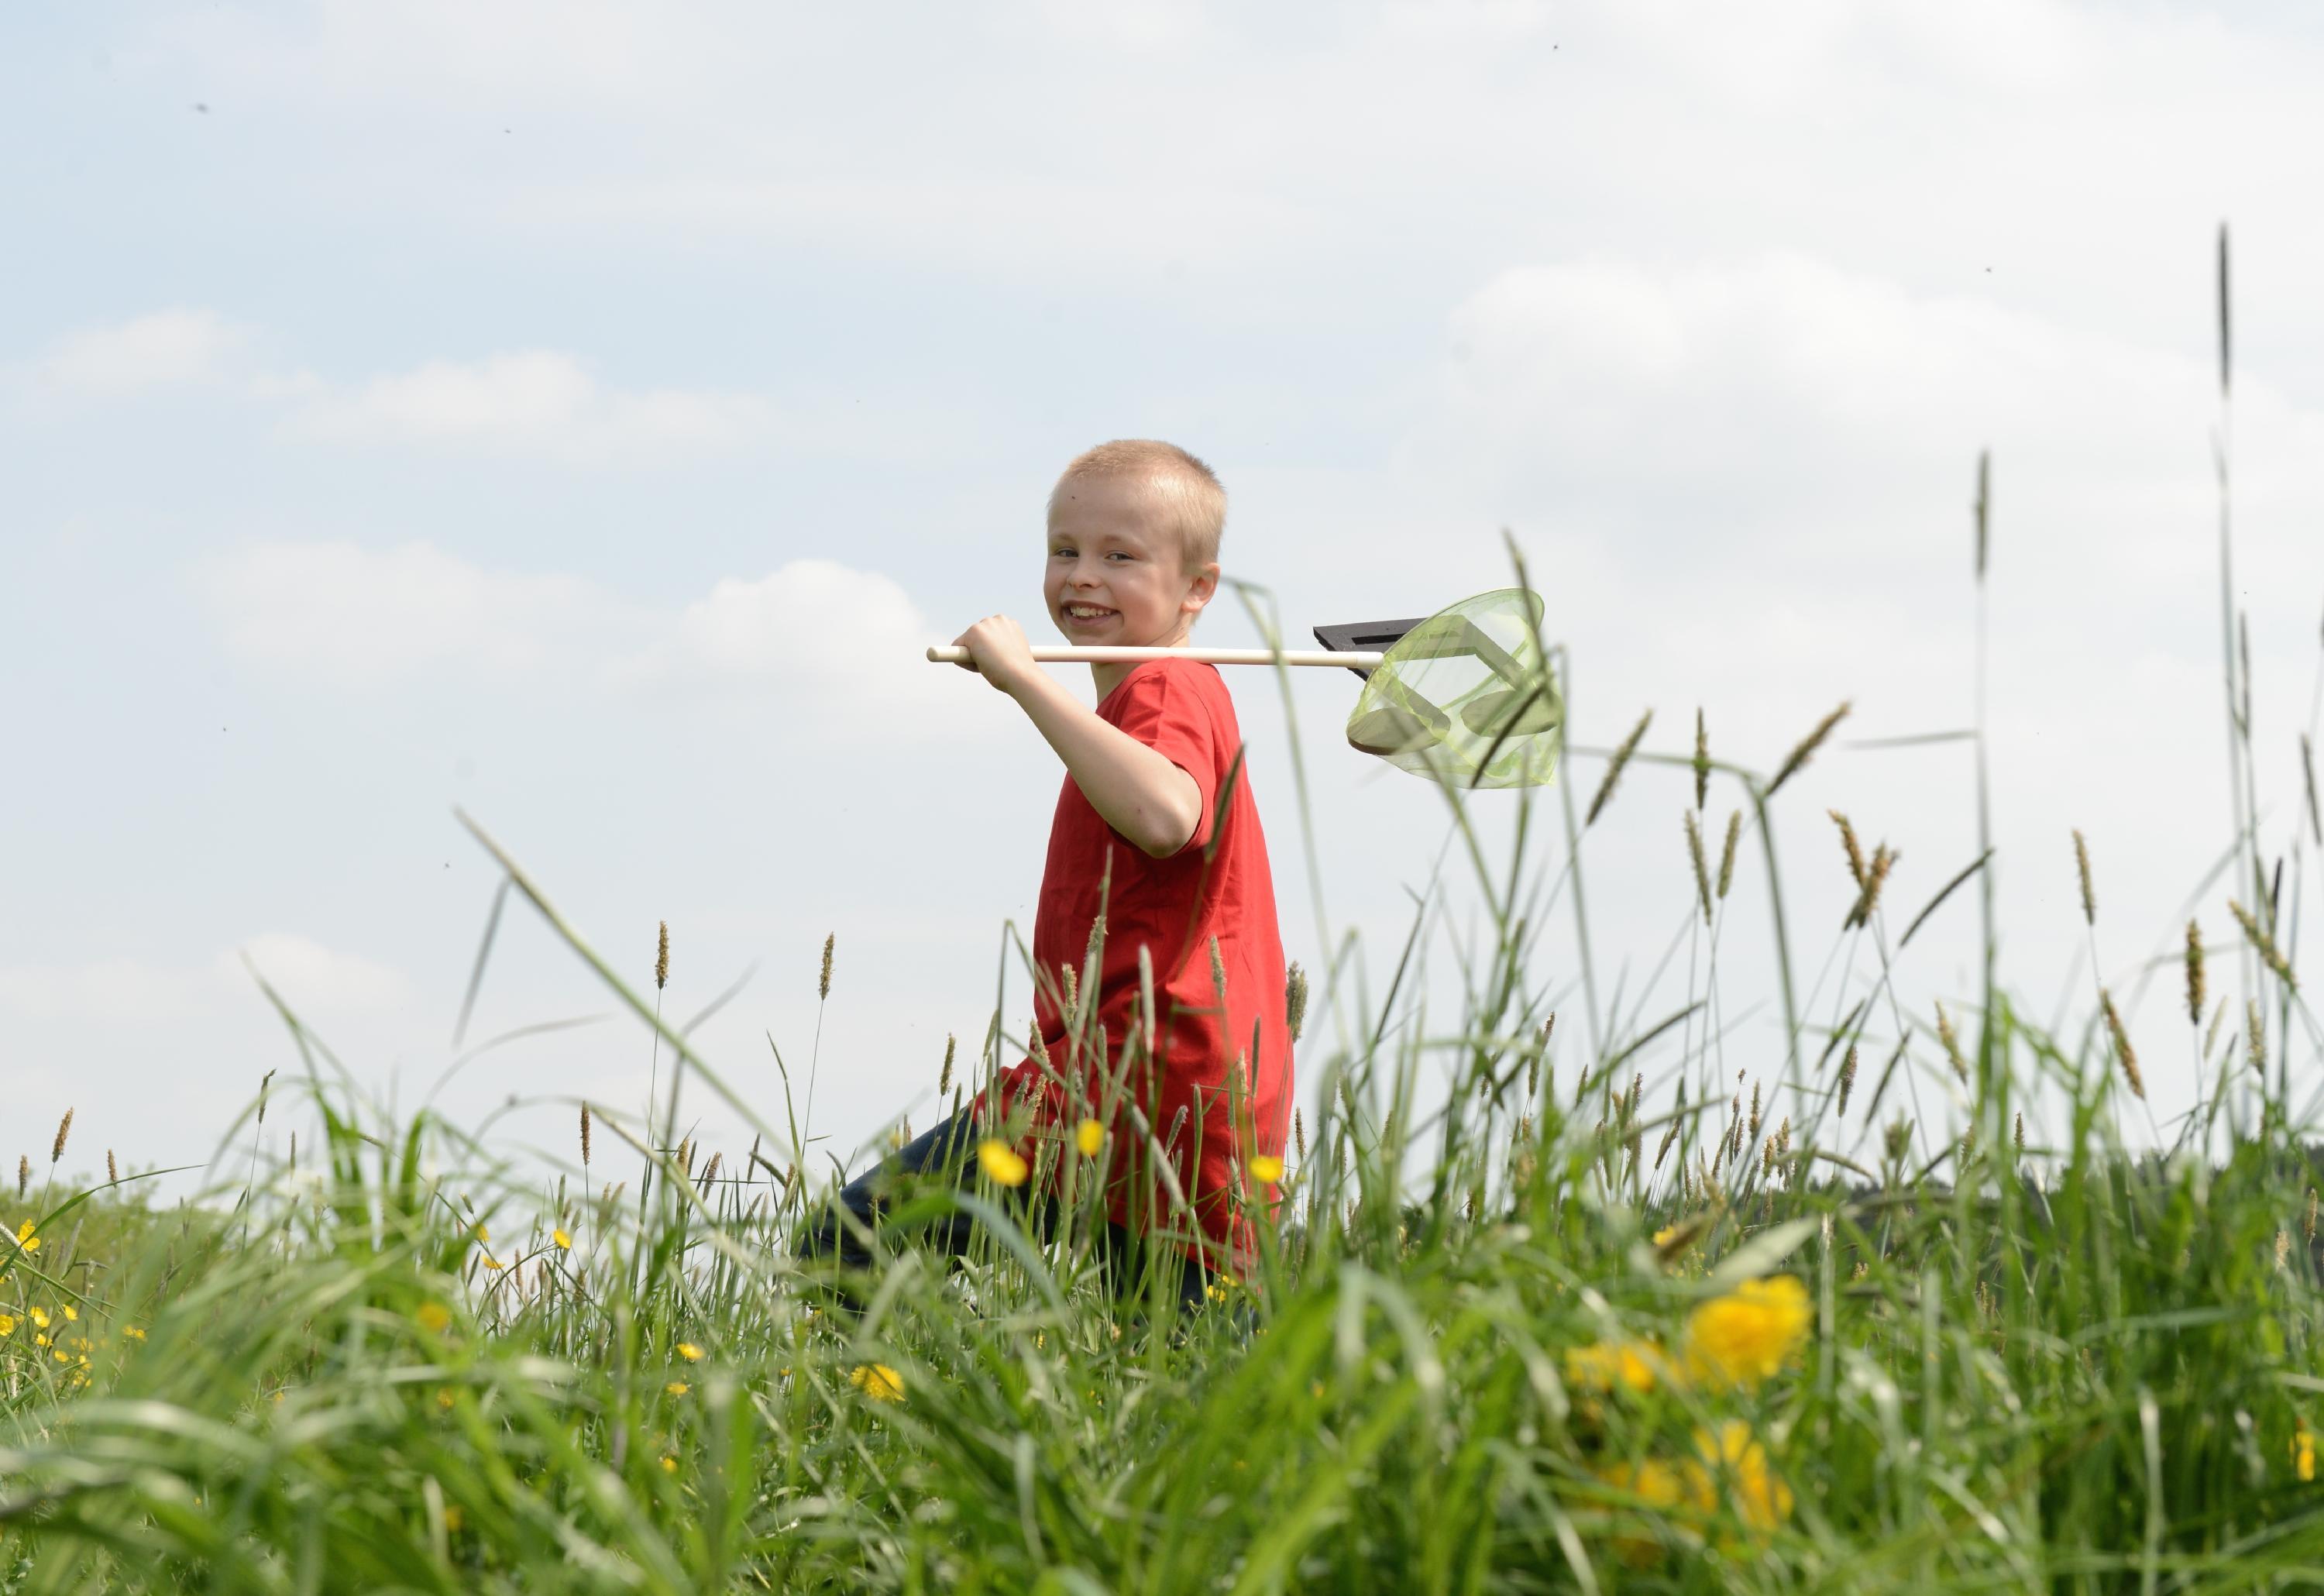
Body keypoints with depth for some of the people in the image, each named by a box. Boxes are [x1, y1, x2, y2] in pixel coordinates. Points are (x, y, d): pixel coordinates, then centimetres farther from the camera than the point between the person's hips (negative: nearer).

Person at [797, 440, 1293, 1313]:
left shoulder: (1161, 691, -8)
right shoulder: (1193, 692, 25)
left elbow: (1164, 817, -31)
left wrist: (1027, 679, -29)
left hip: (1130, 1083, -11)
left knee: (845, 1250, -17)